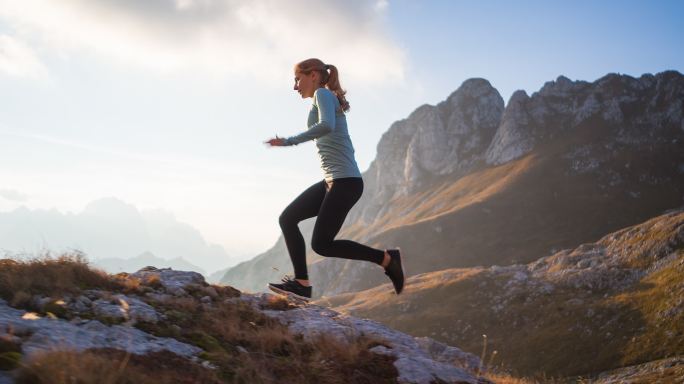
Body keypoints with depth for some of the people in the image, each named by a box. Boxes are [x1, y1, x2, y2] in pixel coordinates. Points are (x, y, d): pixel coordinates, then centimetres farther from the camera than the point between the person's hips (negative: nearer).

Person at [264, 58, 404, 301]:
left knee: (322, 244, -8)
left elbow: (326, 125, -26)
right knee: (287, 219, 7)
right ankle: (301, 283, 6)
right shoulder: (329, 99, 22)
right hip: (333, 181, 10)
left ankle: (386, 258, 0)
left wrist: (289, 141, -21)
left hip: (345, 181, -10)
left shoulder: (323, 94, -6)